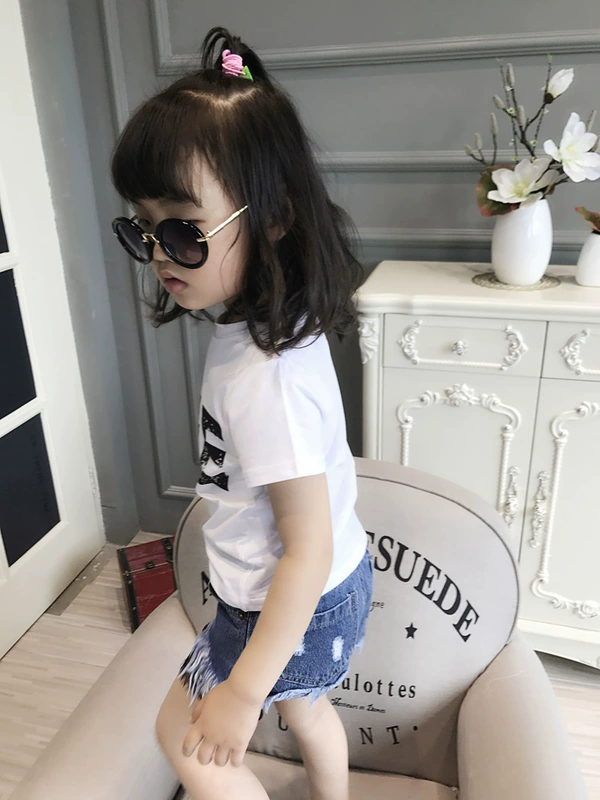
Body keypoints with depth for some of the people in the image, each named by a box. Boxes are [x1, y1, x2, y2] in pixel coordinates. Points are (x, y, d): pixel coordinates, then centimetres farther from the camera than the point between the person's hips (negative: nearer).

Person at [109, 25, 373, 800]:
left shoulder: (266, 377, -35)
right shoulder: (275, 326, -8)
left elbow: (309, 549, -30)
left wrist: (243, 690, -21)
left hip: (291, 606, -8)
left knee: (186, 738, 18)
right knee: (305, 708, 32)